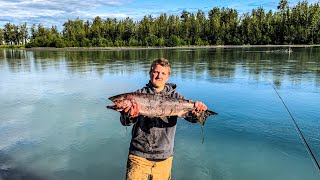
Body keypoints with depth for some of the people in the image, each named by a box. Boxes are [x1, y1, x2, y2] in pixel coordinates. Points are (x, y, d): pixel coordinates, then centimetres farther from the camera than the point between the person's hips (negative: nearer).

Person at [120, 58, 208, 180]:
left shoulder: (175, 97, 2)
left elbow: (191, 117, -7)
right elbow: (125, 122, -12)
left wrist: (197, 109, -30)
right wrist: (129, 116, -36)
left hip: (164, 157, 1)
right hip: (139, 155, -1)